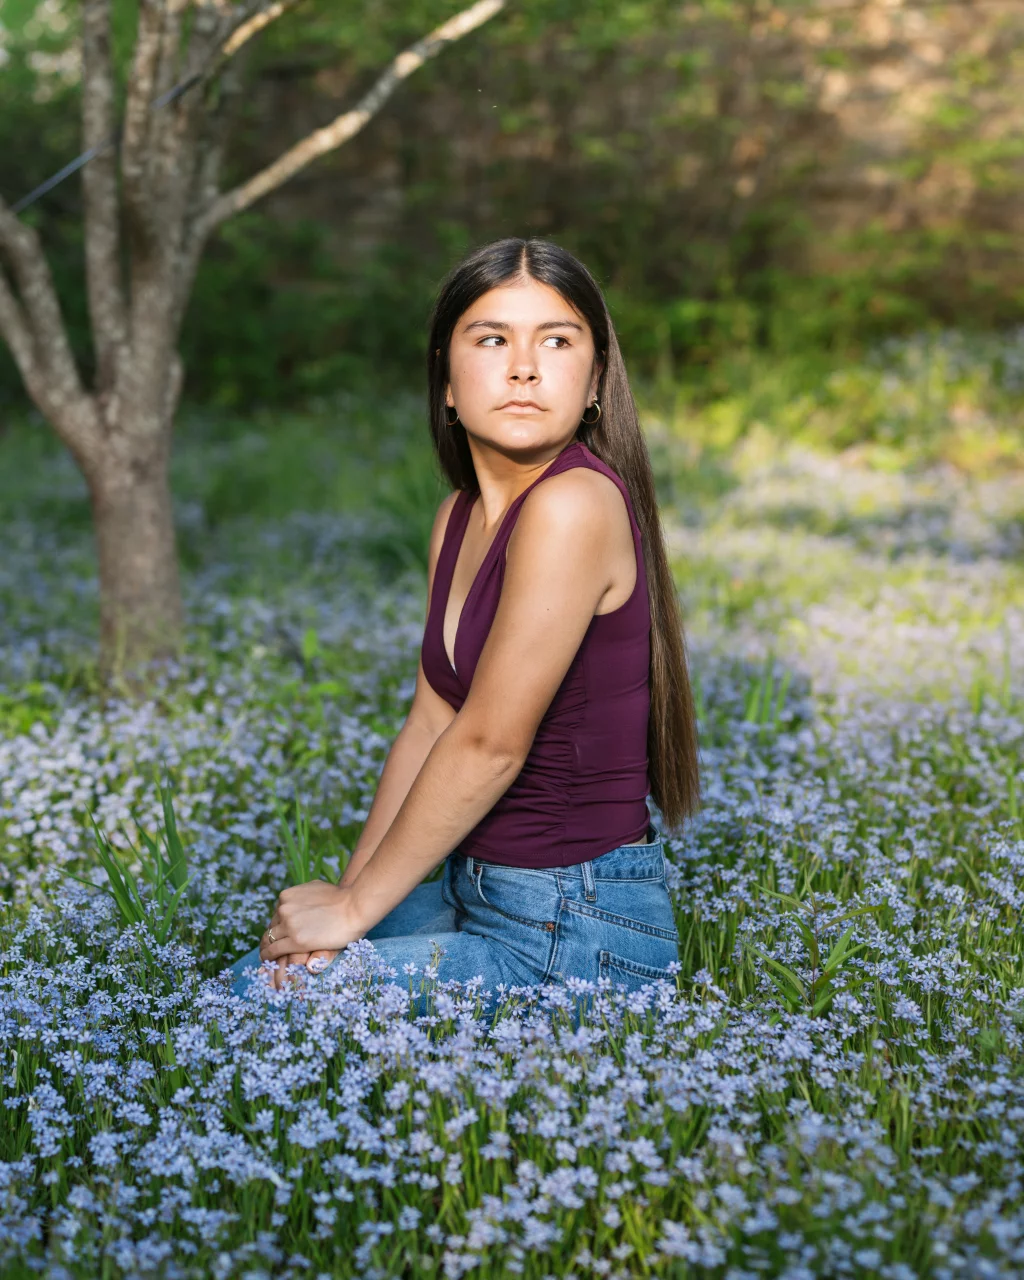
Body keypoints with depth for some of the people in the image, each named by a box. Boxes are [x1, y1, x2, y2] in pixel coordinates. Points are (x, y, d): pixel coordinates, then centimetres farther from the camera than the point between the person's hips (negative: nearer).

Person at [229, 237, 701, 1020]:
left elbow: (489, 743, -20)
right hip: (474, 893, 9)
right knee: (253, 972, 13)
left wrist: (356, 907, -12)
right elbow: (430, 726, 6)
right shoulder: (460, 515, 7)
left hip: (577, 932, -9)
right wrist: (345, 893, -3)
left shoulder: (574, 504, -21)